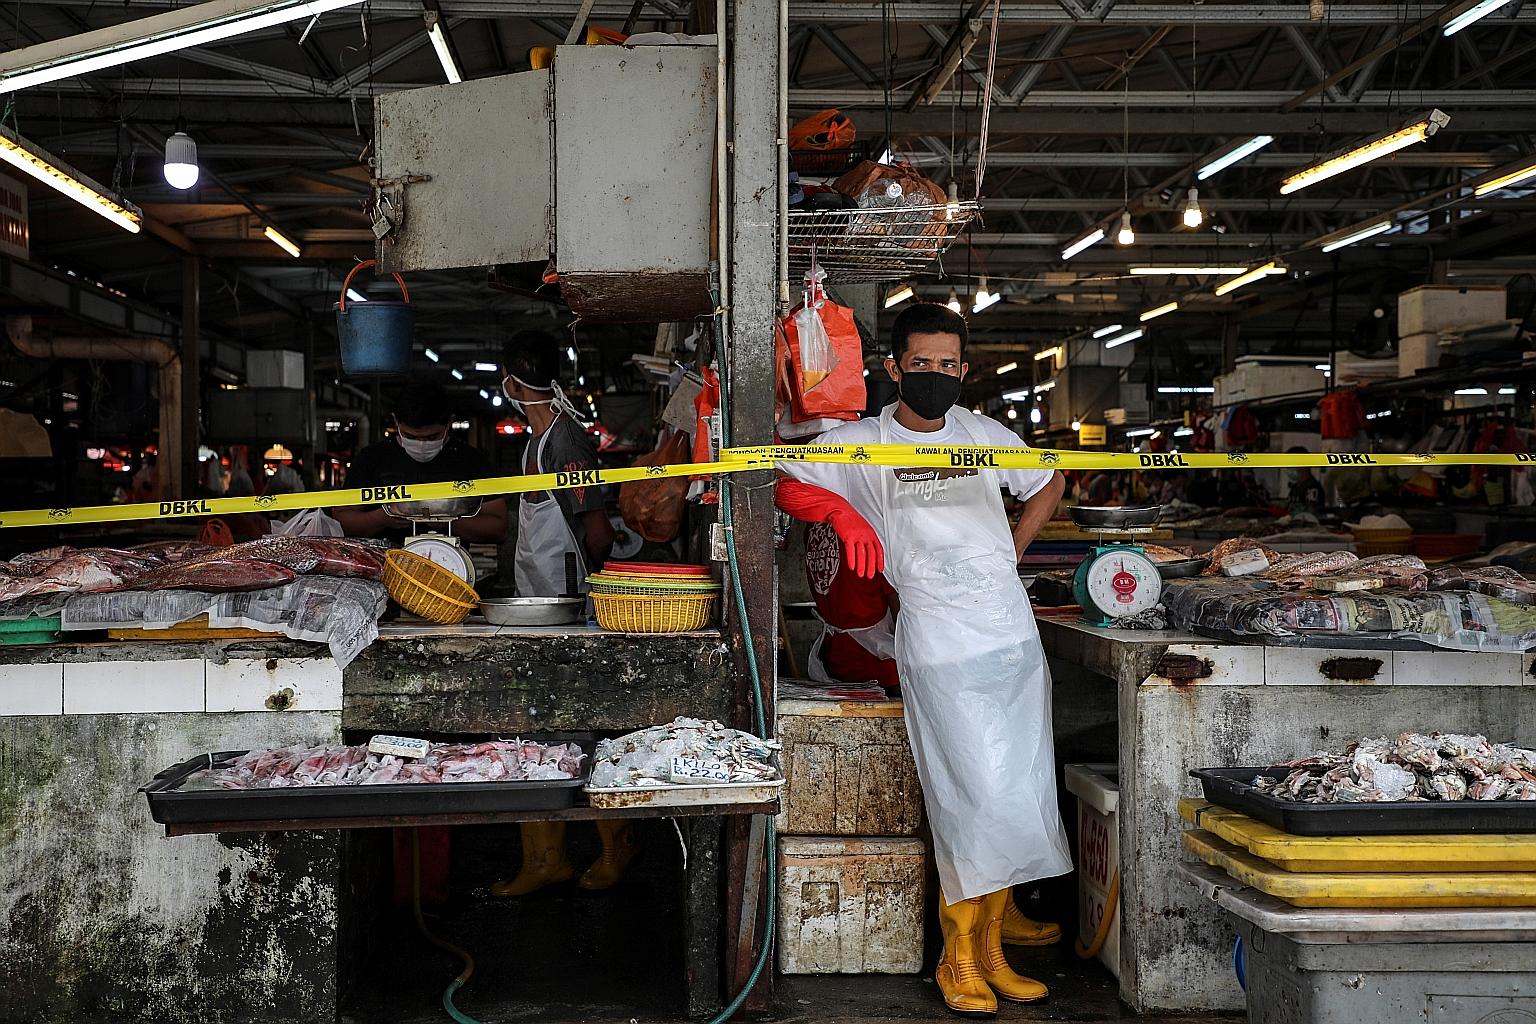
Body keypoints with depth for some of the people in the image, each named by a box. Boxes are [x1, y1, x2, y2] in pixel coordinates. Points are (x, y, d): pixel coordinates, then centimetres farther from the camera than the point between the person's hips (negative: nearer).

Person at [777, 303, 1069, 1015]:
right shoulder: (862, 445, 1)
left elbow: (1048, 485, 28)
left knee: (1023, 797, 5)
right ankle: (959, 959, 7)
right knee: (978, 797, -9)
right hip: (939, 647, -4)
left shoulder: (988, 437, 12)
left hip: (1013, 635, 5)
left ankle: (990, 948, 17)